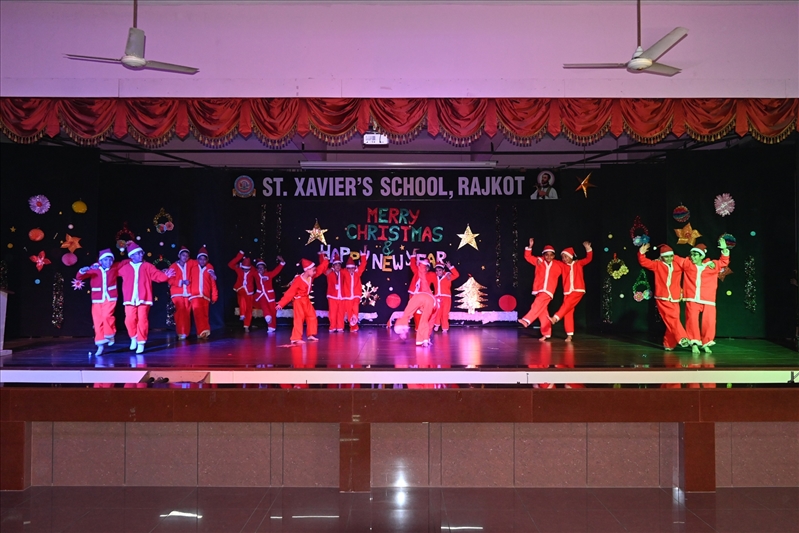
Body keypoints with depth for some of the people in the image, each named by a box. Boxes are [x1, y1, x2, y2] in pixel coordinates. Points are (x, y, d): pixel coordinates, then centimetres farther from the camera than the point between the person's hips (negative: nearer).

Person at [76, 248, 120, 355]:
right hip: (97, 300, 1)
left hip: (110, 299, -1)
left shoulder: (115, 267, 1)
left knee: (107, 315, -25)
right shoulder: (94, 269, -3)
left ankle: (110, 335, -1)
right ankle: (100, 346, 10)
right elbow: (79, 277, -6)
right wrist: (82, 271, -24)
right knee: (98, 322, 1)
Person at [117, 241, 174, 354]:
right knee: (130, 319, -3)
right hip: (130, 299, 1)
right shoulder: (124, 267, 11)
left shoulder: (147, 266, 9)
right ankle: (133, 338, 23)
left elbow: (157, 275, 3)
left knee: (142, 319, -6)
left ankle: (141, 342, 3)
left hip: (143, 298, -1)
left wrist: (166, 276, -15)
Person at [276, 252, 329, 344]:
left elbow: (321, 268, 1)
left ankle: (311, 335, 23)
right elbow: (290, 292, -26)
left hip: (306, 300, 8)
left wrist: (324, 259, -11)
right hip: (299, 301, -8)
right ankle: (296, 338, -11)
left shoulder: (311, 276, -7)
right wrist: (281, 303, -26)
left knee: (312, 316, 11)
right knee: (299, 319, -12)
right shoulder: (298, 280, -27)